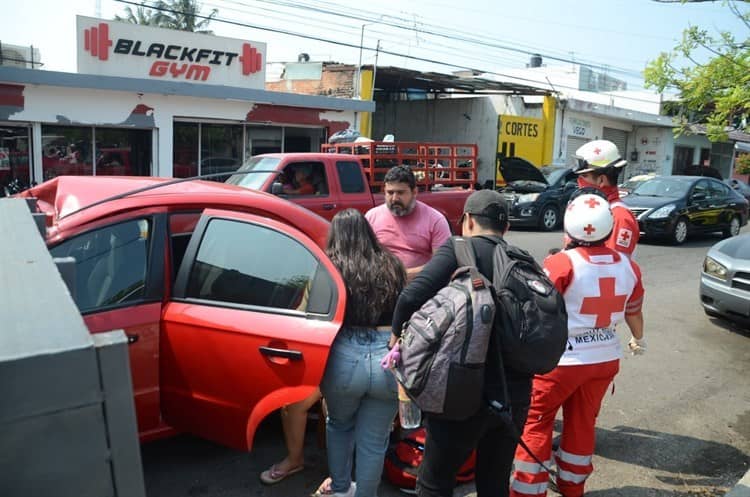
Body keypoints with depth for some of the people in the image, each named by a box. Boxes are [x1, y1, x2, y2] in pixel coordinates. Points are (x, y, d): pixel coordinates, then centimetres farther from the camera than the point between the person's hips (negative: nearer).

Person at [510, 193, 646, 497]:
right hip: (605, 358, 6)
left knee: (535, 421, 10)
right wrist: (639, 340, 34)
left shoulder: (562, 263, -19)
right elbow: (633, 312, 14)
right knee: (582, 423, 20)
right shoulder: (628, 267, -1)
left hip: (561, 359, -6)